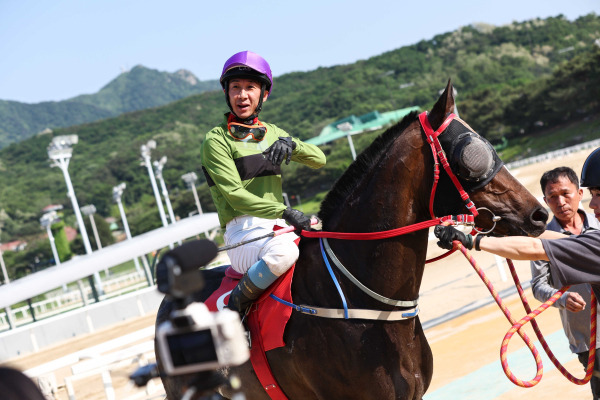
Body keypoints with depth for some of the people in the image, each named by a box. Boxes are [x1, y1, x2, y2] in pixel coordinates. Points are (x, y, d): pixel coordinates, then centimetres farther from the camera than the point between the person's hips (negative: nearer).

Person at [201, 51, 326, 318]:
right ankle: (235, 306, -15)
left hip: (279, 226, 6)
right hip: (243, 230, -6)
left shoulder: (273, 133, 17)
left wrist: (291, 144, -9)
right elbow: (235, 195, -12)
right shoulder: (217, 140, -3)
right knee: (283, 253, -37)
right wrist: (284, 212, -24)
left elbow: (318, 160, 13)